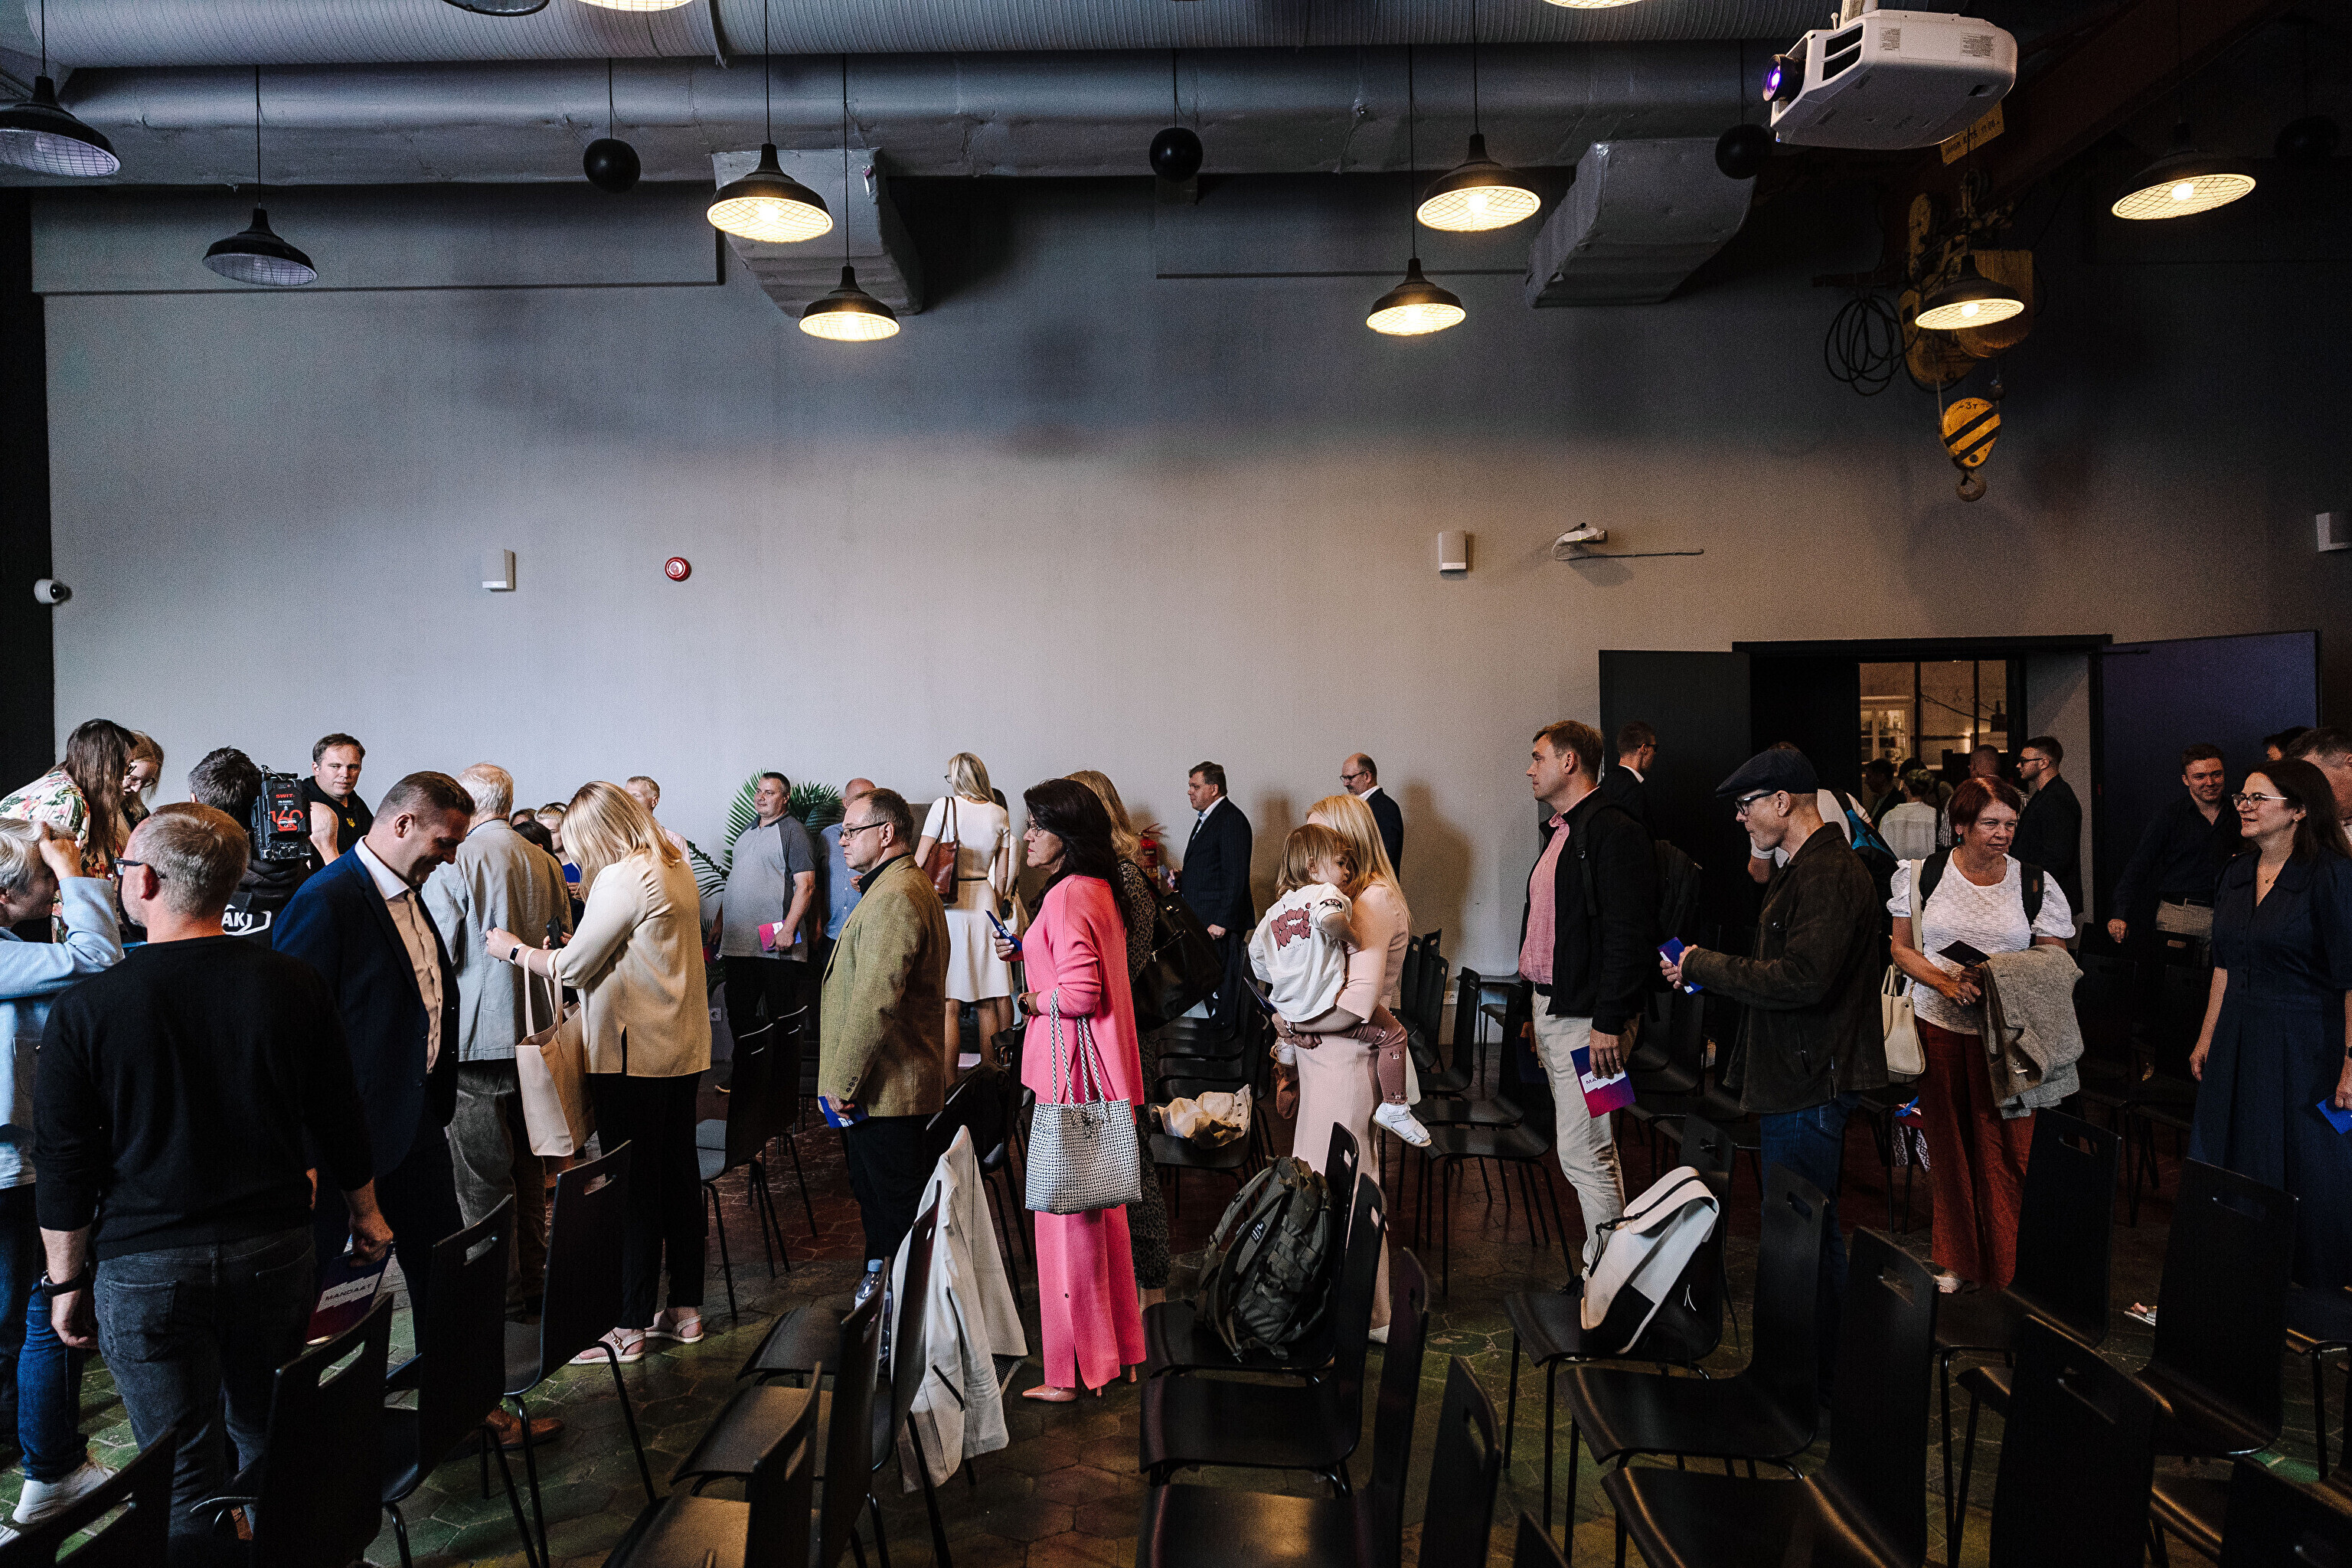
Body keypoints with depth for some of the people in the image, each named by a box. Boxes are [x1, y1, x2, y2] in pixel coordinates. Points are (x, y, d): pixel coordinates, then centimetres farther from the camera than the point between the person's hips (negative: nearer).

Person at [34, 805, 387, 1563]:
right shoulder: (295, 986, -6)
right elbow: (339, 1123, 3)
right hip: (275, 1250, 3)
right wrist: (364, 1212, 18)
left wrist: (68, 1282, 7)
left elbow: (64, 1168, -5)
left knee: (185, 1473, 8)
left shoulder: (84, 1009, -12)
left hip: (145, 1269, -2)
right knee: (266, 1443, 18)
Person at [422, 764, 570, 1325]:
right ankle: (531, 1282, 25)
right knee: (525, 1163, 16)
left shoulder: (453, 863, -13)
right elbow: (562, 946, 13)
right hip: (534, 1032, 6)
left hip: (475, 1039, -6)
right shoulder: (545, 864, 6)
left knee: (481, 1173, 3)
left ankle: (498, 1293, 10)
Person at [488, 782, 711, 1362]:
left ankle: (630, 1327, 8)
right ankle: (685, 1309, 24)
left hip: (633, 1054, -9)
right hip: (683, 1049, 9)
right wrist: (573, 945, 18)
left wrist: (514, 949, 3)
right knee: (678, 1174, 14)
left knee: (633, 1187, -1)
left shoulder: (623, 879, -17)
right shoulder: (676, 867, 11)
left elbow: (572, 968, -12)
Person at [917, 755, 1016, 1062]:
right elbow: (1002, 877, 9)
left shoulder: (944, 806, -6)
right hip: (985, 904, 4)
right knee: (988, 1002, 10)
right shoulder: (1000, 815, 6)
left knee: (948, 1003, -3)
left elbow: (919, 862, -5)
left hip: (947, 908, -4)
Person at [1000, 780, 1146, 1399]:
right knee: (1099, 1208, 19)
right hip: (1105, 1068, 10)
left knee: (1068, 1215, 0)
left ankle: (1072, 1371, 10)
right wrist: (1029, 950, 11)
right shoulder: (1099, 889, 11)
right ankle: (1113, 1344, 31)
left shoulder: (1066, 896, -20)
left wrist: (1028, 1000, -9)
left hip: (1072, 1071, -10)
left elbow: (1079, 993, -26)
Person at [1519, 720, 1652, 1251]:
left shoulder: (1615, 833, -15)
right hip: (1551, 1009, 10)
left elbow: (1628, 937, -22)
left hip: (1584, 1019, -10)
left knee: (1582, 1153, -8)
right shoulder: (1562, 832, 17)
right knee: (1592, 1148, 16)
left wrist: (1609, 1023, -24)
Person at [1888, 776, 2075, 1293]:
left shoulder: (2035, 885, 4)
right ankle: (1957, 1262, 25)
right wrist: (1945, 981, -11)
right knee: (1949, 1143, 9)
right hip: (1939, 1025, 0)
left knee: (2005, 1151, -2)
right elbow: (1902, 948, 6)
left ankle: (2007, 1271, 12)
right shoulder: (1922, 875, 3)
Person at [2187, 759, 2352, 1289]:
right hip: (2237, 1040, 7)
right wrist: (2207, 1037, 14)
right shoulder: (2237, 873, 8)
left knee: (2305, 1168, 4)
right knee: (2233, 1164, 11)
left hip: (2304, 1044, -7)